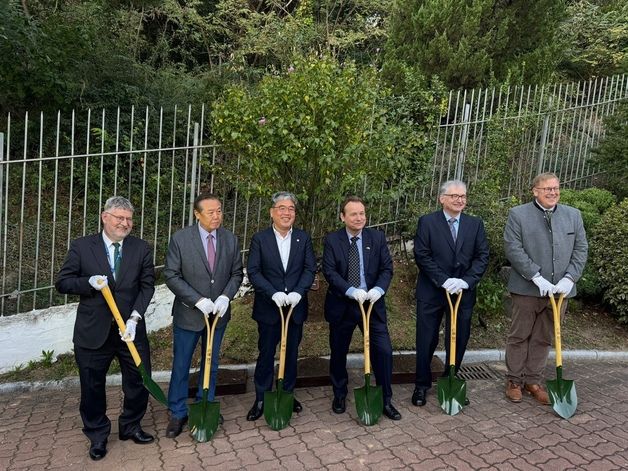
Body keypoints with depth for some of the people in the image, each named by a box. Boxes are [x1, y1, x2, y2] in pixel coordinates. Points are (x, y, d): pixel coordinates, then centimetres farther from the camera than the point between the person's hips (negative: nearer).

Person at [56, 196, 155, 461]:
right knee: (92, 387, 10)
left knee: (140, 381, 8)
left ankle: (130, 426, 33)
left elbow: (147, 285, -3)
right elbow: (62, 282, 0)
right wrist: (89, 282, -19)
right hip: (93, 331, -1)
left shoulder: (141, 249, 2)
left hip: (131, 328, 2)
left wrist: (135, 317, -16)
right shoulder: (81, 247, -1)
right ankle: (97, 436, 32)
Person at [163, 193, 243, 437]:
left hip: (218, 313, 3)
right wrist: (198, 300, -21)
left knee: (211, 363, 17)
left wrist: (225, 297, -15)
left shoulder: (230, 239, -4)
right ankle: (177, 413, 28)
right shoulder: (180, 238, -13)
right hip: (188, 313, -3)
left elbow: (236, 273, 2)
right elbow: (171, 276, -13)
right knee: (181, 365, 10)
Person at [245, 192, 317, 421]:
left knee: (291, 353, 14)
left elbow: (310, 269, -1)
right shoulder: (260, 239, -4)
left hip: (296, 306, 2)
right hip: (268, 307, -2)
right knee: (266, 354, 7)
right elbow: (253, 271, -8)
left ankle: (289, 394, 30)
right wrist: (273, 293, -19)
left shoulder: (303, 238, 3)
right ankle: (261, 399, 21)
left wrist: (298, 292, -16)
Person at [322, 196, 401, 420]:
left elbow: (387, 267, -1)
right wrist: (351, 290, -25)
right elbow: (329, 271, -12)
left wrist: (378, 289, -19)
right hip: (341, 305, -1)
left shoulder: (377, 237, 2)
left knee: (383, 351, -2)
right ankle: (339, 396, 35)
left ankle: (386, 401, 16)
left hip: (372, 303, 1)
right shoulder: (332, 240, -4)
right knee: (338, 353, 12)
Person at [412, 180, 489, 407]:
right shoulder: (427, 222, -4)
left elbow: (482, 256, 1)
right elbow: (422, 255, -9)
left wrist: (466, 281, -13)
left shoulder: (475, 224, 6)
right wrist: (444, 281, -16)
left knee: (459, 340, 10)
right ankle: (422, 385, 21)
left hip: (464, 292, 3)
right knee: (426, 341, 5)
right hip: (431, 292, -3)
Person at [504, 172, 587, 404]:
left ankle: (533, 381, 25)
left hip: (559, 289, 4)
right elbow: (513, 249, -11)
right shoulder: (518, 214, -4)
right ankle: (514, 381, 21)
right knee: (519, 336, 8)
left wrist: (569, 278, -8)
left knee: (544, 338, 12)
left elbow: (580, 249, 7)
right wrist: (537, 278, -18)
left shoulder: (573, 215, 9)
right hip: (527, 289, -3)